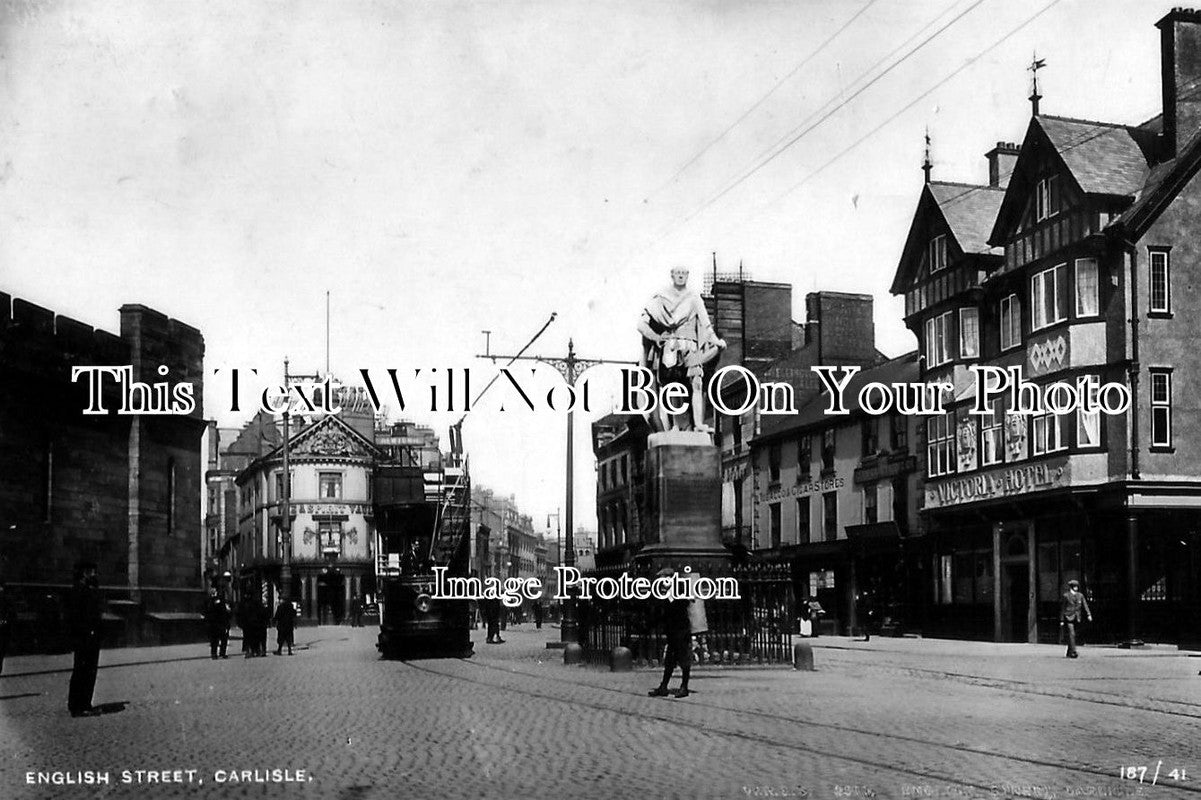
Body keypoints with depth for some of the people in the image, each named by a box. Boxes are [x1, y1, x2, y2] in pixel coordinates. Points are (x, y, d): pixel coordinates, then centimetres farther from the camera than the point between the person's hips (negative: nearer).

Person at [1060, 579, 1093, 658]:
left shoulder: (1080, 595, 10)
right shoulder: (1066, 596, -2)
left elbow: (1085, 605, 2)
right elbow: (1062, 609, 1)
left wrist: (1089, 614, -15)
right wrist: (1061, 620, -1)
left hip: (1076, 618, 4)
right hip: (1069, 617, -4)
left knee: (1072, 635, 9)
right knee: (1071, 634, -15)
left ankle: (1069, 653, 18)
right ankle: (1073, 652, -20)